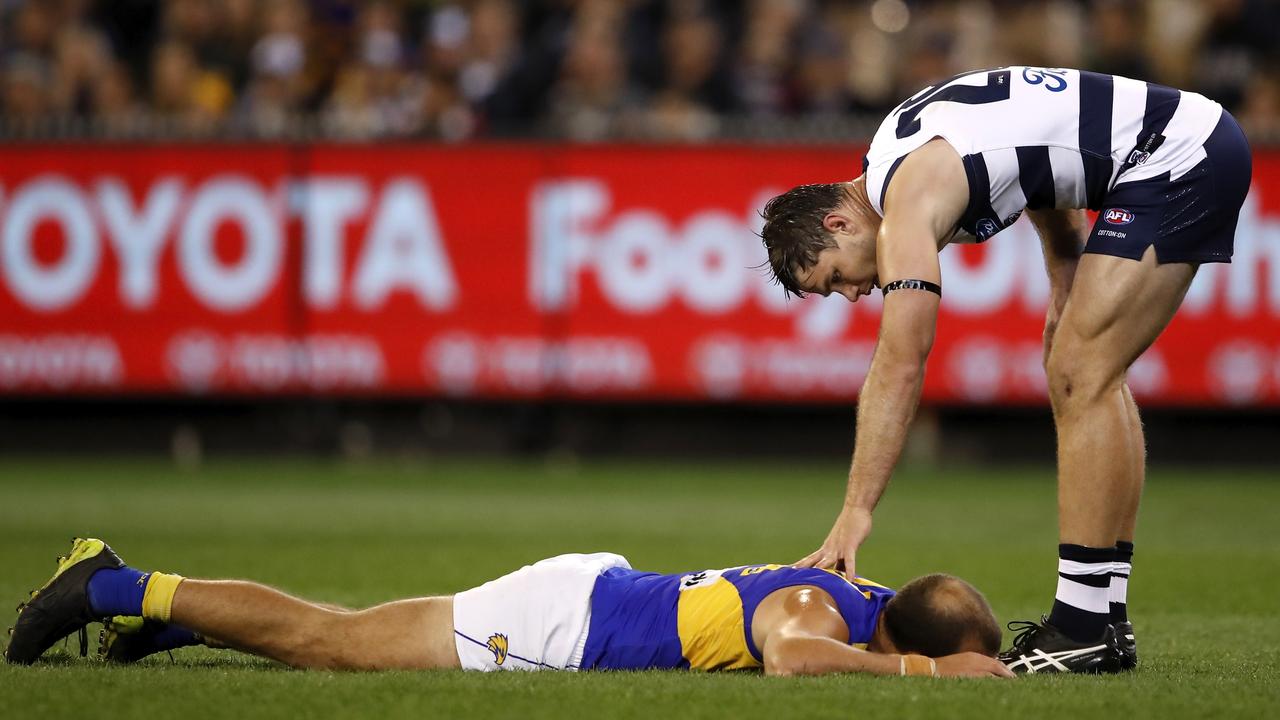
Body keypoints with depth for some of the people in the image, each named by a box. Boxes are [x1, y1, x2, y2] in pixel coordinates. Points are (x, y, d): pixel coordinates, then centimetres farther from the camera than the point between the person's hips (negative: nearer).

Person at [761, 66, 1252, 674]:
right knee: (1083, 375, 11)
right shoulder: (904, 147, 12)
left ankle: (1083, 630, -12)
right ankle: (1105, 622, 13)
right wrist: (1065, 291, 20)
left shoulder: (906, 201, -16)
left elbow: (899, 368, -22)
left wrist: (855, 512, -23)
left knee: (1080, 377, -13)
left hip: (1180, 160, -10)